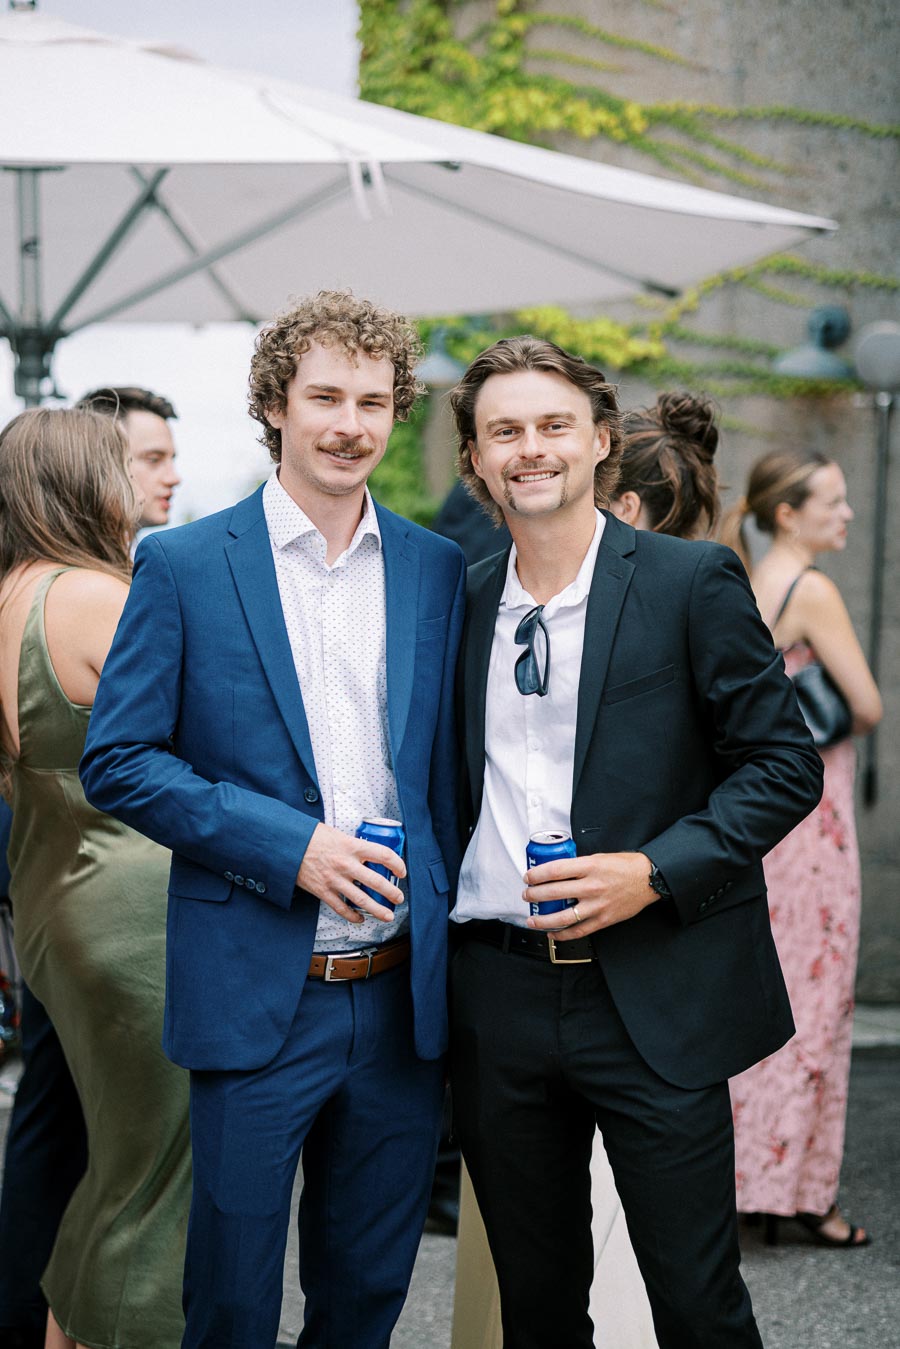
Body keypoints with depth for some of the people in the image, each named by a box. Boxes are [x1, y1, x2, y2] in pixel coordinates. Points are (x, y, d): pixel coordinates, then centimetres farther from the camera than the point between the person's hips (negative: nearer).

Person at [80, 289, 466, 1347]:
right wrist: (287, 845, -16)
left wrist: (449, 929, 8)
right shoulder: (183, 567, -4)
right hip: (256, 995, -3)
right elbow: (117, 761, -6)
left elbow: (448, 764, 13)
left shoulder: (437, 570, 7)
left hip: (400, 994, 3)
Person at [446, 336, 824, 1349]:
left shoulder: (694, 583, -4)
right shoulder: (460, 601, 9)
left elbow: (785, 767, -4)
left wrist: (654, 871, -16)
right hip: (498, 990, 4)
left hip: (656, 994, -4)